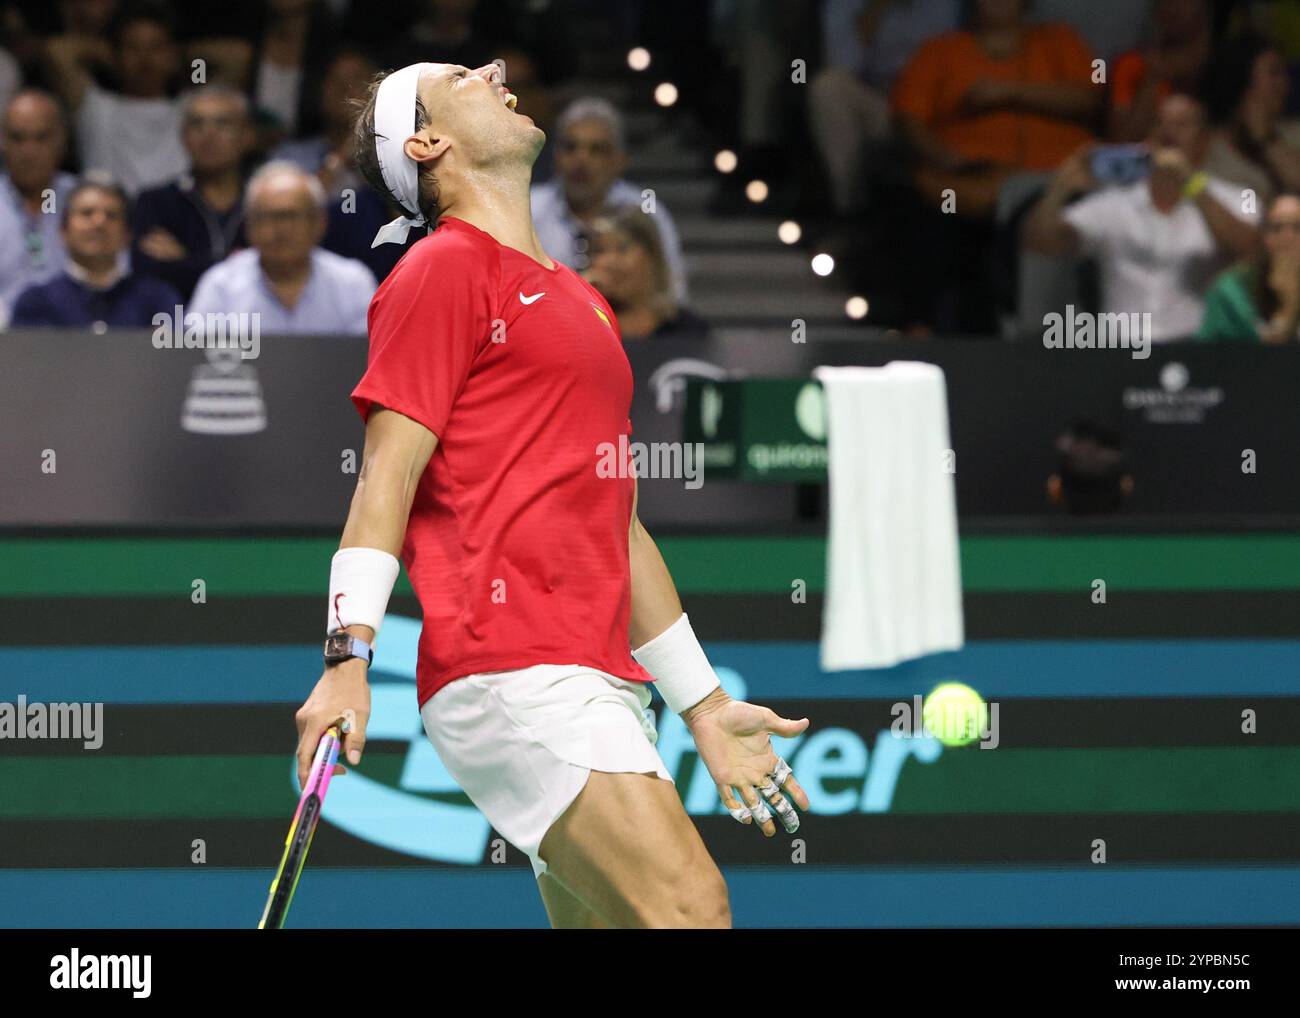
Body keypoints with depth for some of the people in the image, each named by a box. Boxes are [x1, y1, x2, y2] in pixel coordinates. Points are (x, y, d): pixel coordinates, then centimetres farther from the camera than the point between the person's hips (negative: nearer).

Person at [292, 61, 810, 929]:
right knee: (689, 906, -22)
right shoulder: (443, 271, 2)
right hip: (508, 667, -9)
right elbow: (387, 477, -6)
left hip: (601, 680, 9)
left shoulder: (581, 300, 27)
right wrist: (350, 654, -18)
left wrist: (706, 708, 28)